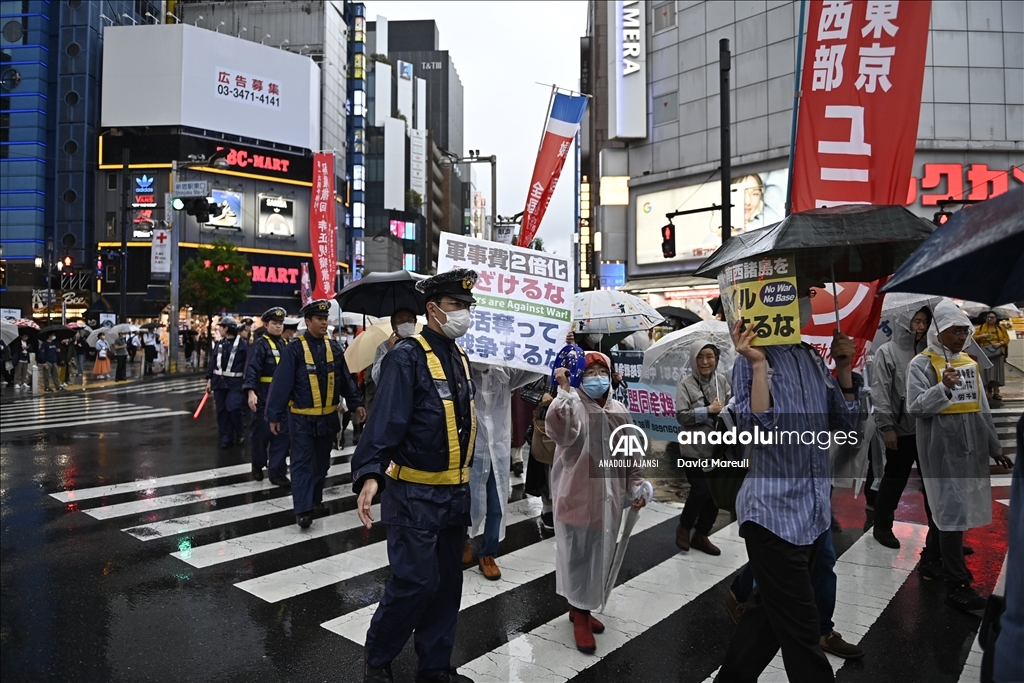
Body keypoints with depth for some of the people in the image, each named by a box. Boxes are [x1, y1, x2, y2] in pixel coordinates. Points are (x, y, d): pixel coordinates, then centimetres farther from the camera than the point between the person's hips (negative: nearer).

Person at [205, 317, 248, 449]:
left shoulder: (241, 343, -7)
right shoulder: (219, 344, 10)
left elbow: (248, 363, -9)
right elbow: (213, 362, 12)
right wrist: (209, 379, 8)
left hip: (235, 382, -6)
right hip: (219, 381, 6)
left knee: (233, 409, -12)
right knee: (221, 411, 6)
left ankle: (238, 434, 12)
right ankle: (226, 438, 14)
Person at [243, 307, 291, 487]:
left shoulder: (285, 344, 13)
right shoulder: (260, 344, -8)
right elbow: (252, 369, -18)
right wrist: (251, 391, -30)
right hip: (264, 397, -5)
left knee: (282, 434, 4)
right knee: (261, 433, 8)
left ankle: (277, 473, 10)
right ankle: (258, 465, 31)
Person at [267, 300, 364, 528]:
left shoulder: (333, 347, 4)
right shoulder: (294, 349, -12)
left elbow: (345, 379, 11)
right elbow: (281, 384, -12)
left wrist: (356, 403, 7)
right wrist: (274, 415, -13)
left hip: (328, 416, 5)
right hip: (301, 418, -5)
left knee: (322, 462, 15)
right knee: (302, 463, -1)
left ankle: (316, 500, 29)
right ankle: (302, 509, 2)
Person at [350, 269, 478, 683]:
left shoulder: (459, 357, 10)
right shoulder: (407, 357, -15)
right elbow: (386, 419, -24)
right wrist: (370, 473, -37)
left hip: (455, 492, 8)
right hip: (415, 493, -7)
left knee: (447, 583, 15)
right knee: (415, 582, -3)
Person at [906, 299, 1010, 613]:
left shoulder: (969, 362, 13)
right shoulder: (922, 364, -9)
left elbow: (981, 408, 18)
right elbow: (915, 407, -17)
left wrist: (994, 446, 19)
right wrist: (943, 388, -30)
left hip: (971, 446, 7)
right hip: (942, 448, -7)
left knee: (946, 506, 15)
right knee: (953, 511, -6)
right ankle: (956, 585, 1)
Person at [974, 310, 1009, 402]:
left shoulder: (1001, 328, 13)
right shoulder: (981, 328, 8)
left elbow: (1006, 338, 7)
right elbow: (974, 338, 2)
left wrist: (1000, 343, -11)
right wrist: (982, 336, -15)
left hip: (997, 353, 2)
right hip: (985, 353, -2)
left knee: (996, 372, -1)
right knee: (985, 372, -5)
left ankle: (996, 393, 2)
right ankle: (987, 392, 0)